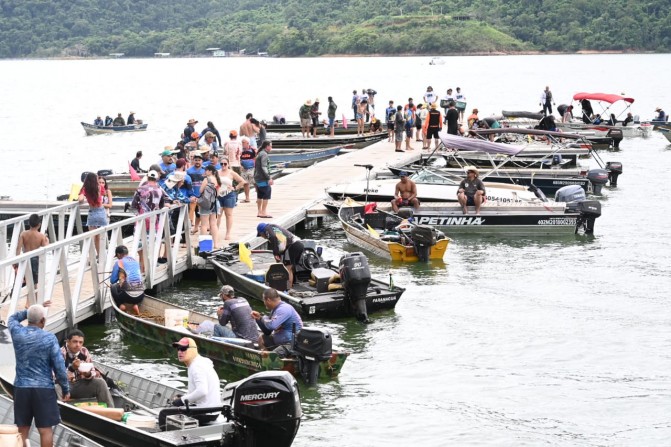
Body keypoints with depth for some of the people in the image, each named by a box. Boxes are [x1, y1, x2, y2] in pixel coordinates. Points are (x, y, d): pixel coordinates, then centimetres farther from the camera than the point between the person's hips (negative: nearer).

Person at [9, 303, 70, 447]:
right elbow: (59, 366, -8)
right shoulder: (49, 338, -10)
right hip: (44, 389, -4)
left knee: (22, 429, 9)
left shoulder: (17, 333, -1)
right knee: (45, 430, 0)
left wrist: (33, 310, 22)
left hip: (21, 388, 4)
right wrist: (66, 389, 2)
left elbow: (13, 318, 25)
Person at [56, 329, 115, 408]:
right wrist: (72, 368, -36)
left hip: (81, 385, 5)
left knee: (100, 382, -15)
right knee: (57, 388, -37)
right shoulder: (61, 354, -14)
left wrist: (88, 374, -19)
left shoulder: (84, 352, 1)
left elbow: (93, 371, 4)